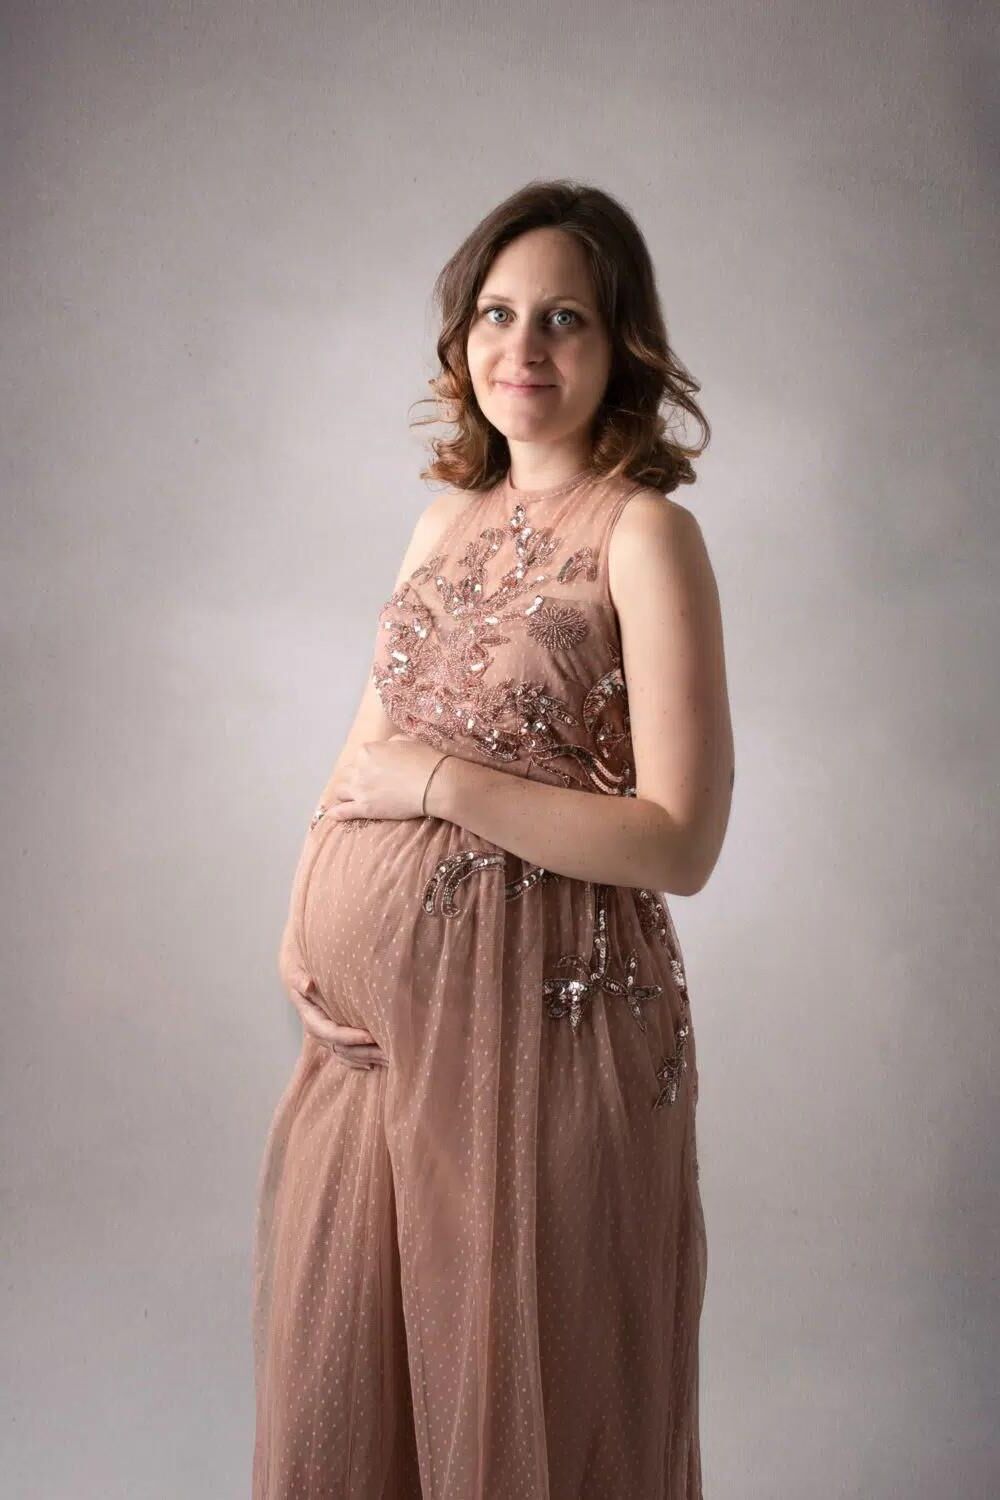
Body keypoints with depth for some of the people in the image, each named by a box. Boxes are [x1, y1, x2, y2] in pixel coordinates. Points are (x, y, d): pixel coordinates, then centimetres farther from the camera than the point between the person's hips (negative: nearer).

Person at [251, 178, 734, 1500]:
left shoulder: (646, 534, -9)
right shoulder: (446, 519, 11)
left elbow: (680, 843, -15)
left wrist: (443, 781, -15)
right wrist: (302, 924, 4)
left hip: (540, 1008, -6)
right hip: (372, 1008, 7)